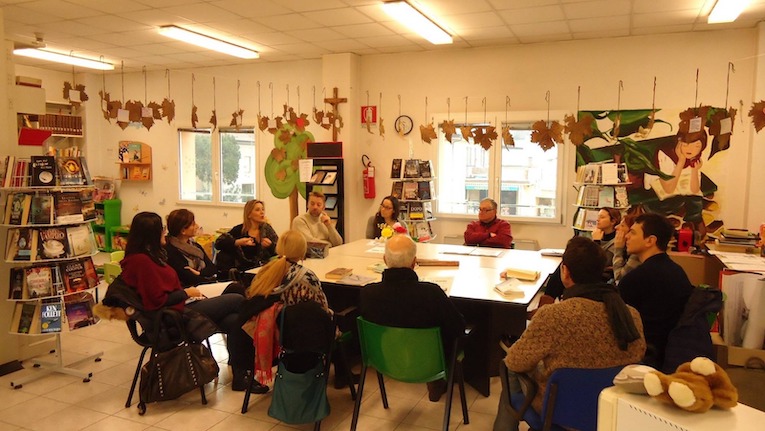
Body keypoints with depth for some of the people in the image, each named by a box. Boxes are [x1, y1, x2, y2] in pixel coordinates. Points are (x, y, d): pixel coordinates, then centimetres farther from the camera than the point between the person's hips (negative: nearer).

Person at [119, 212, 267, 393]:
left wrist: (188, 292, 4)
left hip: (181, 305, 9)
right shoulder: (141, 261, -18)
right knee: (238, 301, -8)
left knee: (234, 320, -9)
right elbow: (159, 299, -21)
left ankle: (240, 376, -5)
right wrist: (187, 293, -8)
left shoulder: (148, 256, 14)